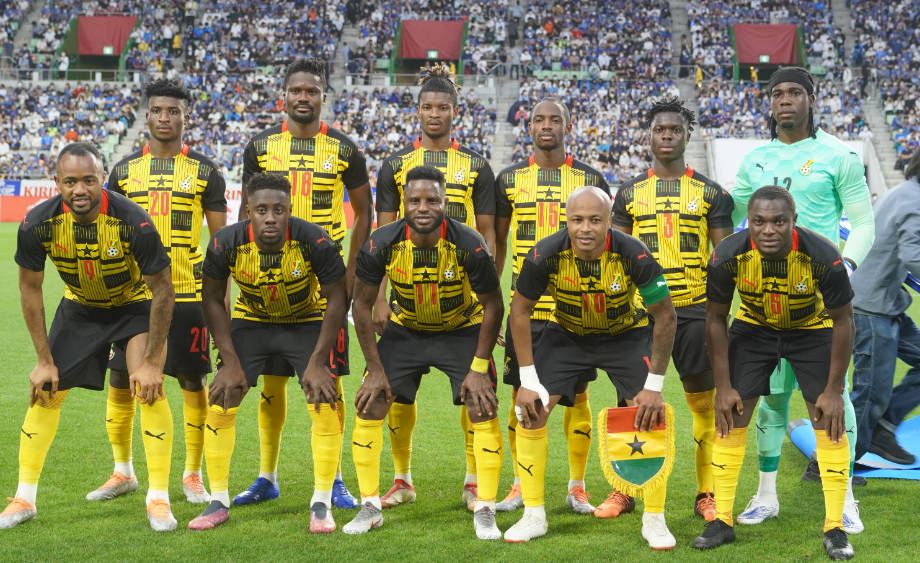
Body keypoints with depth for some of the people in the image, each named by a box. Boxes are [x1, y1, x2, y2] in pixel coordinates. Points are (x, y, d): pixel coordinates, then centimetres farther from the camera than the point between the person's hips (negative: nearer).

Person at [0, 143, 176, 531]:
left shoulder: (133, 222, -33)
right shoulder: (38, 224, -25)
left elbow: (162, 289, -21)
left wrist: (152, 360, -19)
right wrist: (45, 360, -8)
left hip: (136, 306, -3)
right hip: (78, 307, 3)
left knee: (149, 389, -19)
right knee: (45, 391, -1)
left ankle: (158, 499, -8)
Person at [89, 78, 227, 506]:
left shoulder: (204, 172, 2)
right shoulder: (124, 170, 8)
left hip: (188, 294, -2)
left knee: (193, 382, 3)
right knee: (120, 381, 3)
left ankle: (193, 475, 15)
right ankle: (123, 472, 19)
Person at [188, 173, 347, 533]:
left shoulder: (315, 242, -30)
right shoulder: (226, 244, -25)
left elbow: (336, 298, -16)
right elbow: (212, 299, -9)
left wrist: (317, 362, -18)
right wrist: (231, 362, -12)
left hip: (307, 322, -1)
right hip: (250, 321, 2)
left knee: (325, 404, -15)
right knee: (219, 404, -7)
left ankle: (321, 504, -1)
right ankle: (219, 503, 7)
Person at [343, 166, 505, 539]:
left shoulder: (469, 246, -27)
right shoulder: (381, 245, -24)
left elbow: (493, 305, -13)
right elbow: (362, 304, -10)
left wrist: (479, 368, -14)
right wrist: (376, 369, -10)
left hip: (463, 330, -2)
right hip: (405, 330, 2)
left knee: (484, 412, -12)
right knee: (368, 407, -6)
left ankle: (485, 511, 2)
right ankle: (370, 507, 8)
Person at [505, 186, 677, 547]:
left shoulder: (633, 255, -31)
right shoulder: (545, 255, -27)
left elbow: (665, 316, -19)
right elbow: (520, 308, -12)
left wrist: (654, 385, -18)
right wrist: (528, 380, -14)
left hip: (627, 334, -1)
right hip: (566, 333, 1)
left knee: (652, 415, -14)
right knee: (530, 410, -10)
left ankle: (654, 520, 3)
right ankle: (533, 516, 6)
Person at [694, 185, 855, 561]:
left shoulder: (824, 257, -33)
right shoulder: (727, 257, -29)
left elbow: (842, 321, -17)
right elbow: (716, 319, -12)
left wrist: (833, 390, -15)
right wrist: (723, 387, -11)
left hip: (813, 329, -1)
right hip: (753, 327, 1)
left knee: (830, 423, -8)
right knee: (729, 418, -4)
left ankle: (834, 528, 3)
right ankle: (722, 521, 9)